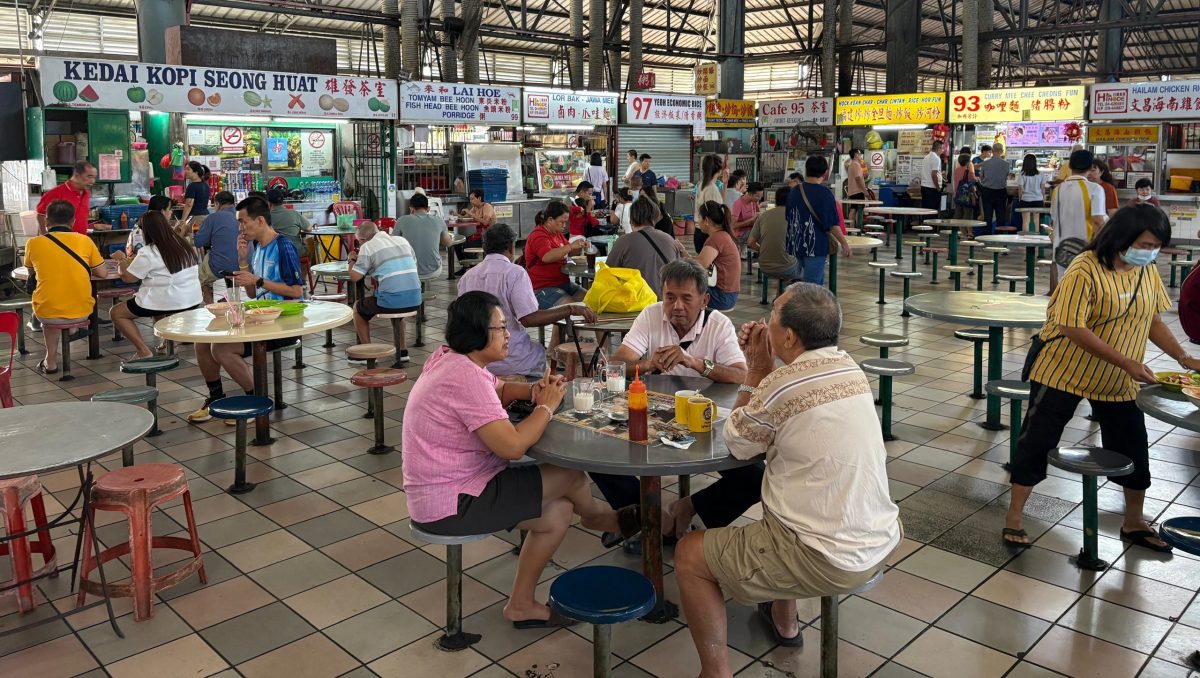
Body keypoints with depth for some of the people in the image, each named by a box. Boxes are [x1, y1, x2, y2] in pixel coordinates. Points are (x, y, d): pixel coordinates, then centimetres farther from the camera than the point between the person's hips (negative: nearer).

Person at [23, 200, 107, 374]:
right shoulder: (84, 240, -4)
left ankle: (51, 361, 32)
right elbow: (101, 272, 5)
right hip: (81, 310, 1)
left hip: (46, 311, -1)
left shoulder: (34, 243, -3)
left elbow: (32, 271, 16)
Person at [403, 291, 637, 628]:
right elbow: (512, 446, -29)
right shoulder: (466, 377, -25)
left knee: (559, 512, 8)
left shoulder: (452, 360, 6)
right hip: (451, 505, -10)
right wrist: (546, 407, -12)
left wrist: (533, 391, 0)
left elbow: (500, 390, 22)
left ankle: (522, 604, 19)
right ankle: (599, 516, 30)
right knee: (570, 476, -5)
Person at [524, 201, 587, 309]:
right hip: (542, 288, -9)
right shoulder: (538, 236, -13)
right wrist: (571, 246, -27)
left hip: (562, 282, 9)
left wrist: (580, 247, 6)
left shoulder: (557, 233, 15)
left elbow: (567, 252, 28)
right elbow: (547, 257, -31)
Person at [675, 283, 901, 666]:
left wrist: (757, 368, 1)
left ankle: (716, 671, 12)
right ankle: (783, 621, 49)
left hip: (828, 560, -8)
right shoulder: (850, 368, 2)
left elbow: (736, 443, -3)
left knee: (689, 556, 5)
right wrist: (764, 367, 7)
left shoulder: (781, 386, -21)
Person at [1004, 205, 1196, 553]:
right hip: (1065, 374, -6)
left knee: (1133, 449, 13)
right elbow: (1073, 329, -26)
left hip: (1118, 382, 6)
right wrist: (1127, 362, -28)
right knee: (1037, 441, -1)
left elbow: (1153, 320, 10)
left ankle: (1134, 522, 33)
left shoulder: (1148, 271, 0)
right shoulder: (1085, 270, -21)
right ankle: (1014, 517, 12)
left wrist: (1184, 358, -3)